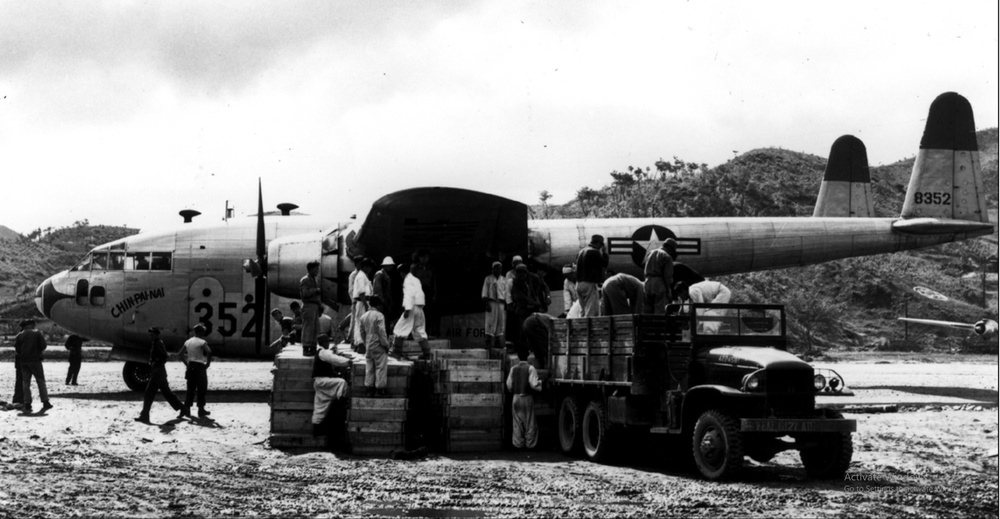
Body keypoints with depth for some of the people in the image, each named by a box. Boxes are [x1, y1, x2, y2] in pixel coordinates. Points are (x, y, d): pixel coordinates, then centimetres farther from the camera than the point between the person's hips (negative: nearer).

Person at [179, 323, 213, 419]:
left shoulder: (188, 342, 9)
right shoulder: (202, 342, -10)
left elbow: (181, 354, 11)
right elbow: (209, 352, -25)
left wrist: (187, 363, 13)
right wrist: (208, 364, -14)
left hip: (190, 367, 6)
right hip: (200, 366, -6)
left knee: (190, 389, 13)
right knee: (202, 389, 5)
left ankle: (186, 408, 6)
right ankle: (201, 410, 9)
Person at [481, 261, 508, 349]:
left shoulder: (504, 280, 17)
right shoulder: (488, 279, 7)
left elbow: (506, 293, 17)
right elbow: (485, 292, 2)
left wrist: (506, 305, 9)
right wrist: (487, 303, -9)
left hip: (501, 304, 4)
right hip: (491, 303, -4)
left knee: (501, 323, 0)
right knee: (490, 323, -10)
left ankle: (498, 343, 3)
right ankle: (489, 343, -12)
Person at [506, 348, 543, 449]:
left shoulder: (513, 368, 2)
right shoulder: (530, 368, -10)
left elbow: (509, 385, 5)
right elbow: (534, 384, -17)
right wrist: (541, 384, 3)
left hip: (516, 398, 3)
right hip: (528, 398, -3)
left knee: (518, 422, 9)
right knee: (530, 422, 5)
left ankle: (518, 443, 9)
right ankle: (530, 444, 7)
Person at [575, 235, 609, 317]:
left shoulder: (581, 251, 14)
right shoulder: (594, 252, -12)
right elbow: (605, 264, -9)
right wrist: (605, 253, 6)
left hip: (579, 283, 9)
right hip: (590, 284, -9)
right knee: (591, 313, -9)